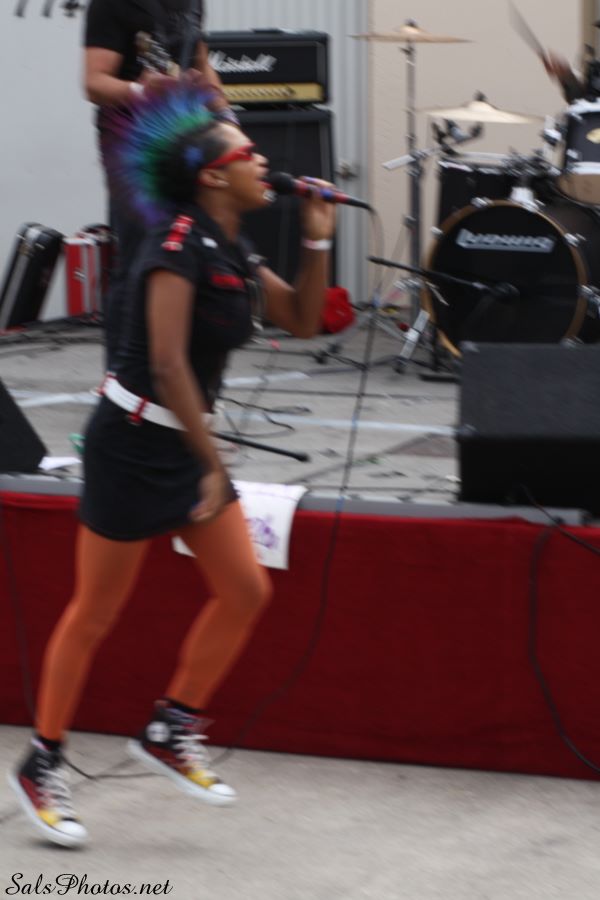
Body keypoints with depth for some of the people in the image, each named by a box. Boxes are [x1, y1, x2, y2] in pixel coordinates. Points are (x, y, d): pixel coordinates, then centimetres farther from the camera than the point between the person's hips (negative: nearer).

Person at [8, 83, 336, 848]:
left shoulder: (233, 252, 7)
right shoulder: (179, 245, -20)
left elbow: (302, 322, 15)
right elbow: (168, 365, -26)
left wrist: (317, 241, 2)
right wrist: (212, 465, -24)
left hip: (187, 441, 9)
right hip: (133, 440, -9)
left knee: (246, 591, 5)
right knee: (96, 613, 0)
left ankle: (168, 733, 19)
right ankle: (41, 766, 14)